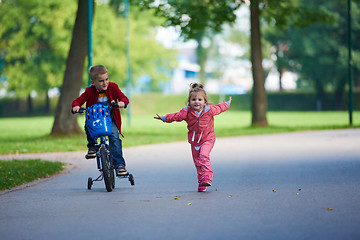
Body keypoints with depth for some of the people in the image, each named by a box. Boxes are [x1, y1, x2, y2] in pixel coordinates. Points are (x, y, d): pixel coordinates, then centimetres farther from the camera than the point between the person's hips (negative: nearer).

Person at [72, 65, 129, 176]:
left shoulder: (112, 87, -7)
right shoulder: (89, 91, -9)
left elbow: (124, 98, -10)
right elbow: (78, 100, -5)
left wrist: (122, 103, -34)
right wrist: (76, 106, -29)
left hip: (110, 119, -1)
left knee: (114, 138, -22)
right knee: (88, 127, -31)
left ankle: (119, 164, -19)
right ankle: (92, 146, -1)